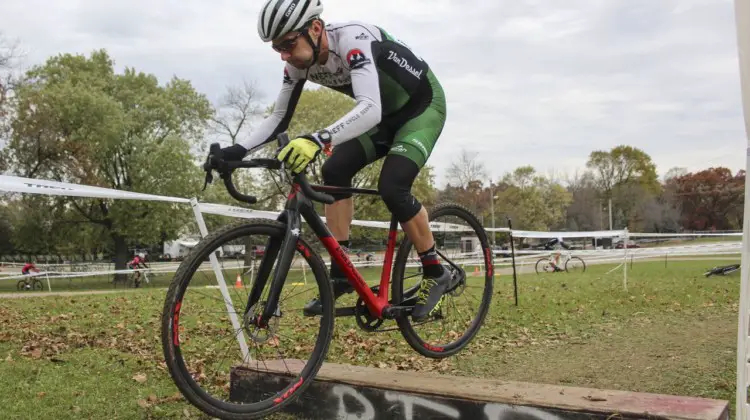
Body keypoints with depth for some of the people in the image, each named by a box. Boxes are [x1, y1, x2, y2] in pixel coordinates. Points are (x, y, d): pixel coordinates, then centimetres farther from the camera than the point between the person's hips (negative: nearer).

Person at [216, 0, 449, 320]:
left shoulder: (352, 38, -34)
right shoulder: (299, 62, -12)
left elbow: (370, 109, -48)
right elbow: (279, 119, -3)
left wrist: (318, 140, -62)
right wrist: (237, 150, -17)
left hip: (423, 106, -7)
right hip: (385, 114, 7)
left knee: (392, 187, -25)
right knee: (334, 171, -13)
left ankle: (436, 273, -4)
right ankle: (341, 276, -4)